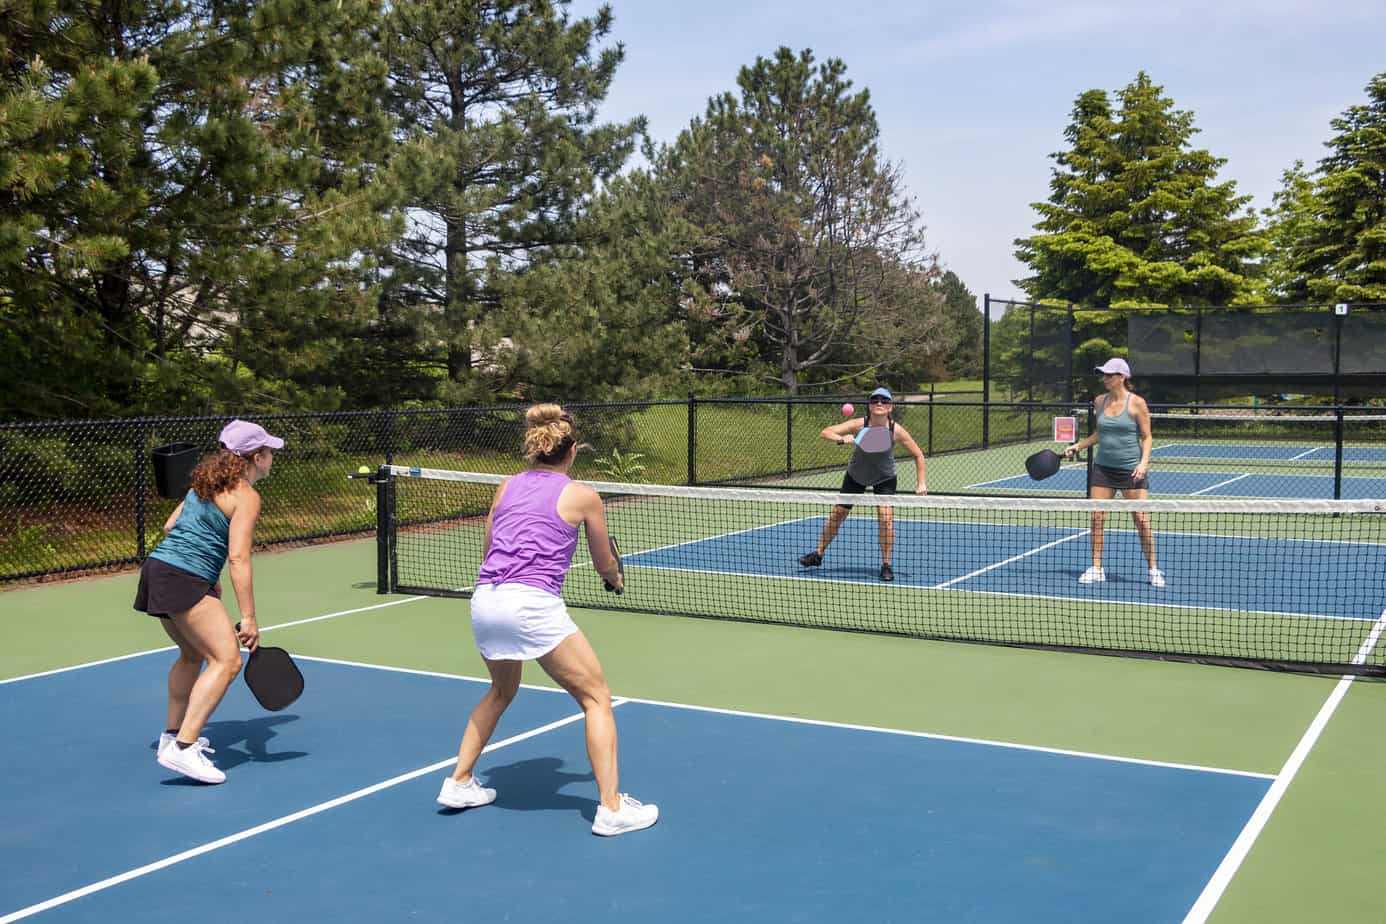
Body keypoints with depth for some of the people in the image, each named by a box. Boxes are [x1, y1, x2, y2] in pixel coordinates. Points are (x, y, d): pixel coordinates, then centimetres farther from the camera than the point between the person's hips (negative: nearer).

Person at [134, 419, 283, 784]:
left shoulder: (207, 482, 18)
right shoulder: (246, 495, -9)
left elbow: (170, 526, 22)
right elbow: (238, 558, -17)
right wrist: (248, 617, -17)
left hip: (158, 566, 10)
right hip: (183, 580, -10)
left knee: (193, 654, 26)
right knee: (227, 659, -15)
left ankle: (173, 734, 37)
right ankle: (182, 749, -22)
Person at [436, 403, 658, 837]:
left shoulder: (507, 487, 16)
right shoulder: (582, 496, 5)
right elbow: (605, 565, 17)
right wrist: (616, 578, 38)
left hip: (483, 601, 6)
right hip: (532, 604, -6)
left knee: (501, 691, 32)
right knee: (596, 696, 6)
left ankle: (458, 783, 37)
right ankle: (611, 808, 2)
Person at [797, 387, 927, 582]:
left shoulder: (897, 431, -25)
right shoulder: (859, 424, -26)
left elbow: (918, 455, -11)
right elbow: (825, 432, -30)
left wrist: (921, 483, -16)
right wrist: (841, 439, -50)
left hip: (884, 478, -1)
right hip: (855, 476, 1)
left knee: (886, 517, -19)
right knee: (837, 514, 9)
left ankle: (886, 565, -2)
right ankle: (818, 554, 29)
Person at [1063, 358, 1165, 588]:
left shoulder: (1136, 403, -8)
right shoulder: (1099, 401, 6)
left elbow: (1147, 437, -4)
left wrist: (1143, 462, -17)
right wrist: (1077, 446, 9)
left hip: (1131, 469, -4)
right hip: (1103, 467, 5)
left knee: (1141, 519, -3)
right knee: (1097, 517, 0)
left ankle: (1154, 570, 10)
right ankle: (1096, 569, 11)